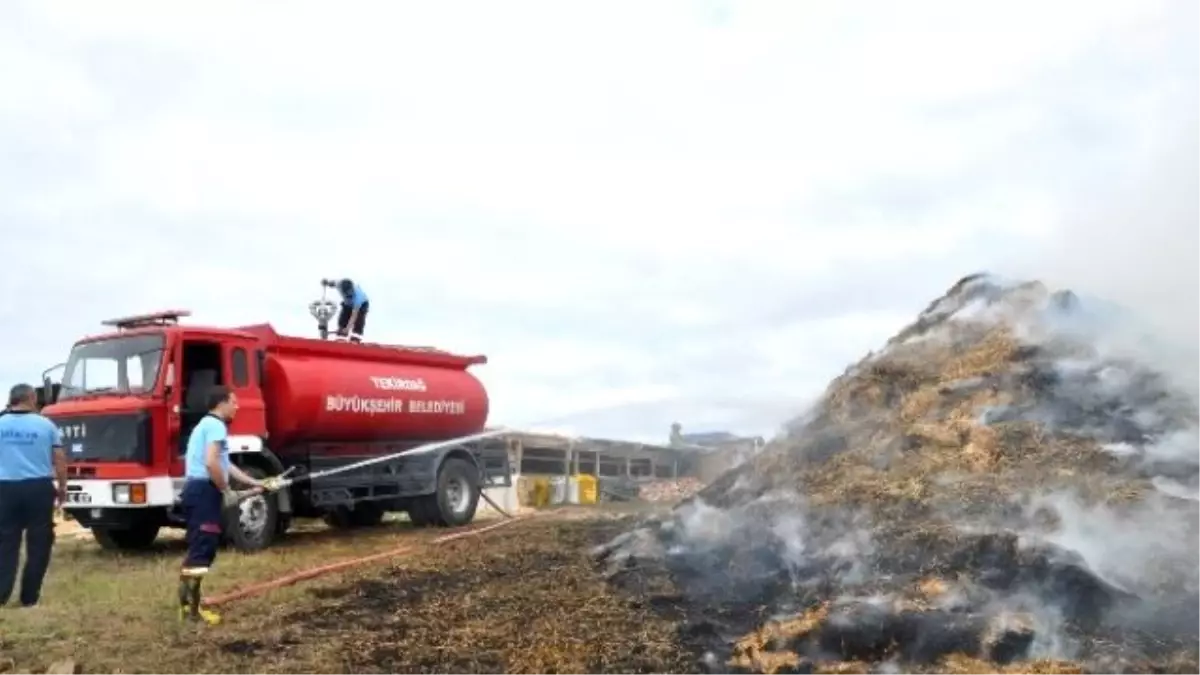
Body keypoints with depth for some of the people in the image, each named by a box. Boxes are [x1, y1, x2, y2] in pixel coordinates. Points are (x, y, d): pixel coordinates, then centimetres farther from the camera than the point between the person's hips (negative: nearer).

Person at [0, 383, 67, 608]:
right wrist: (62, 487, 15)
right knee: (38, 543, 6)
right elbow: (59, 459, 4)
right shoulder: (46, 425, 0)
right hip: (38, 488, -2)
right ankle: (29, 596, 8)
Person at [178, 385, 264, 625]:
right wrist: (227, 491, -13)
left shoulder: (207, 424, 23)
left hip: (198, 490, 11)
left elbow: (225, 465, 30)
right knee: (201, 551, -9)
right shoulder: (216, 425, -10)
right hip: (204, 491, -11)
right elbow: (211, 463, -24)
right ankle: (191, 608, -8)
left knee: (198, 550, 15)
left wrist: (253, 482, 34)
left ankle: (188, 602, 19)